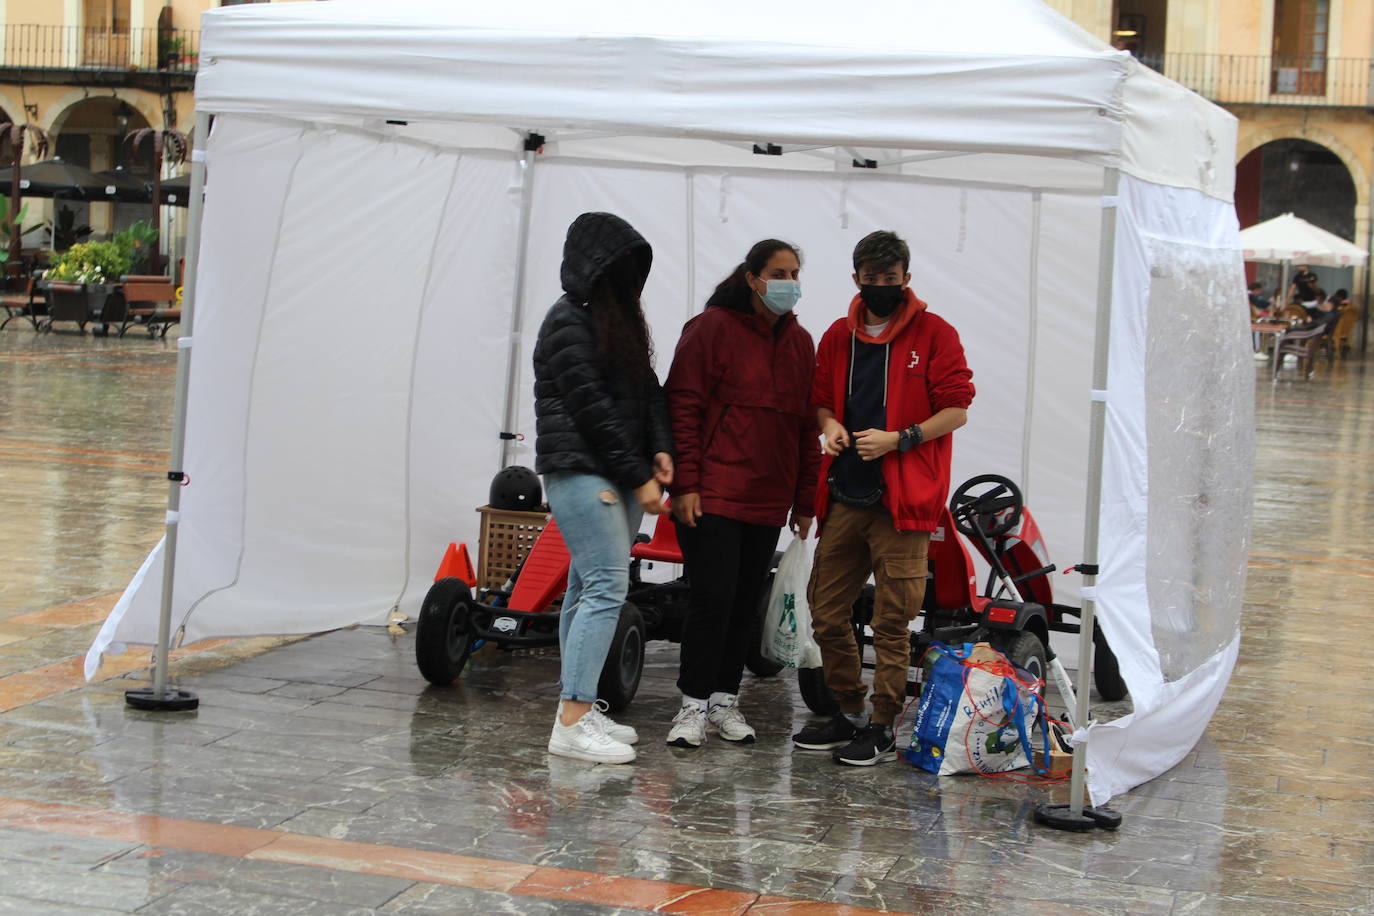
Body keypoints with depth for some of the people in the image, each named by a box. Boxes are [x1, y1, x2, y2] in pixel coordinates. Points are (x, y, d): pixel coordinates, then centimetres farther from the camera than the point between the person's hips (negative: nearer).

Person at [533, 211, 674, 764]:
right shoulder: (569, 321, -9)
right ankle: (572, 723, -15)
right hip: (581, 470, -9)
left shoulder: (618, 319, 19)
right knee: (606, 586, -14)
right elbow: (593, 408, -14)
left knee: (588, 589, 10)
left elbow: (648, 391, 16)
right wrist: (638, 477, -13)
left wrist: (661, 449, -1)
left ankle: (579, 705, 13)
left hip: (619, 476, 9)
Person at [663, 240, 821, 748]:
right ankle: (694, 705, 2)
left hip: (767, 501, 6)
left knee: (746, 602, 8)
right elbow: (683, 408, -7)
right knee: (713, 596, -9)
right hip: (713, 494, -5)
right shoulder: (713, 328, -4)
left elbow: (807, 426, 15)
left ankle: (724, 699, 19)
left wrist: (805, 500, 11)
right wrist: (685, 484, -13)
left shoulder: (800, 343, 13)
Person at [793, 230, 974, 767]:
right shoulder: (839, 337, 14)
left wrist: (898, 439, -15)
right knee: (826, 613, 9)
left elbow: (956, 410, -4)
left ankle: (882, 728, 6)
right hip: (844, 497, 6)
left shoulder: (934, 334, -1)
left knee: (892, 623, -3)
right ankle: (850, 714, 24)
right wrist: (830, 424, 1)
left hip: (902, 500, -6)